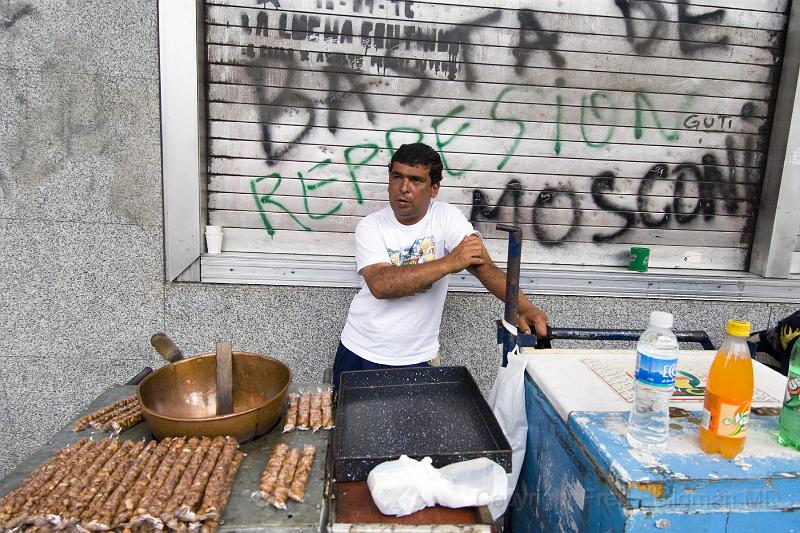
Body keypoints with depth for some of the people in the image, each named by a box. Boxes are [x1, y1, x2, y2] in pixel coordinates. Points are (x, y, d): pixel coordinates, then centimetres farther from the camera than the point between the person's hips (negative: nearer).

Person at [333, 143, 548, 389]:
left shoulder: (446, 218, -9)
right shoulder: (370, 226, -10)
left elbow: (485, 267, -21)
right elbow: (380, 285, -26)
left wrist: (526, 308, -38)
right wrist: (449, 263, -30)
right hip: (360, 350, 1)